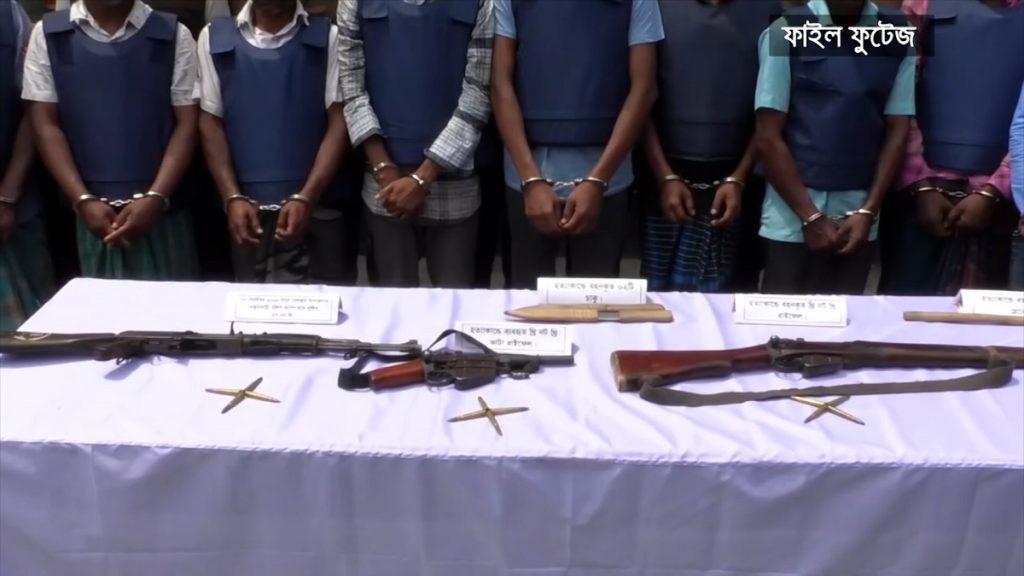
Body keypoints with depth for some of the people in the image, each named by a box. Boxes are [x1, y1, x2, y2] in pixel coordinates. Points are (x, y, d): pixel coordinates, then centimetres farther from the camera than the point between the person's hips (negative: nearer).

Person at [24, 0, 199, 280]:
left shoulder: (173, 34, 3)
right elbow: (46, 125, 3)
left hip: (162, 210, 0)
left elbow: (186, 124, -1)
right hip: (91, 211, 1)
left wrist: (156, 198, -12)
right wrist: (83, 200, -8)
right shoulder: (49, 34, 5)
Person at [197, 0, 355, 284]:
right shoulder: (214, 37, 8)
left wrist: (305, 198, -13)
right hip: (247, 207, 1)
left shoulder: (328, 37, 3)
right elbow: (211, 123, 6)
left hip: (316, 208, -1)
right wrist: (233, 197, -6)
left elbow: (339, 122, -2)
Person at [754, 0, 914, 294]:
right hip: (792, 215, -2)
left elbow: (897, 131, 6)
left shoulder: (897, 37, 3)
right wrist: (810, 217, -8)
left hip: (858, 213, 3)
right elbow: (768, 137, -5)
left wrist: (868, 212, -3)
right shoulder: (786, 32, -5)